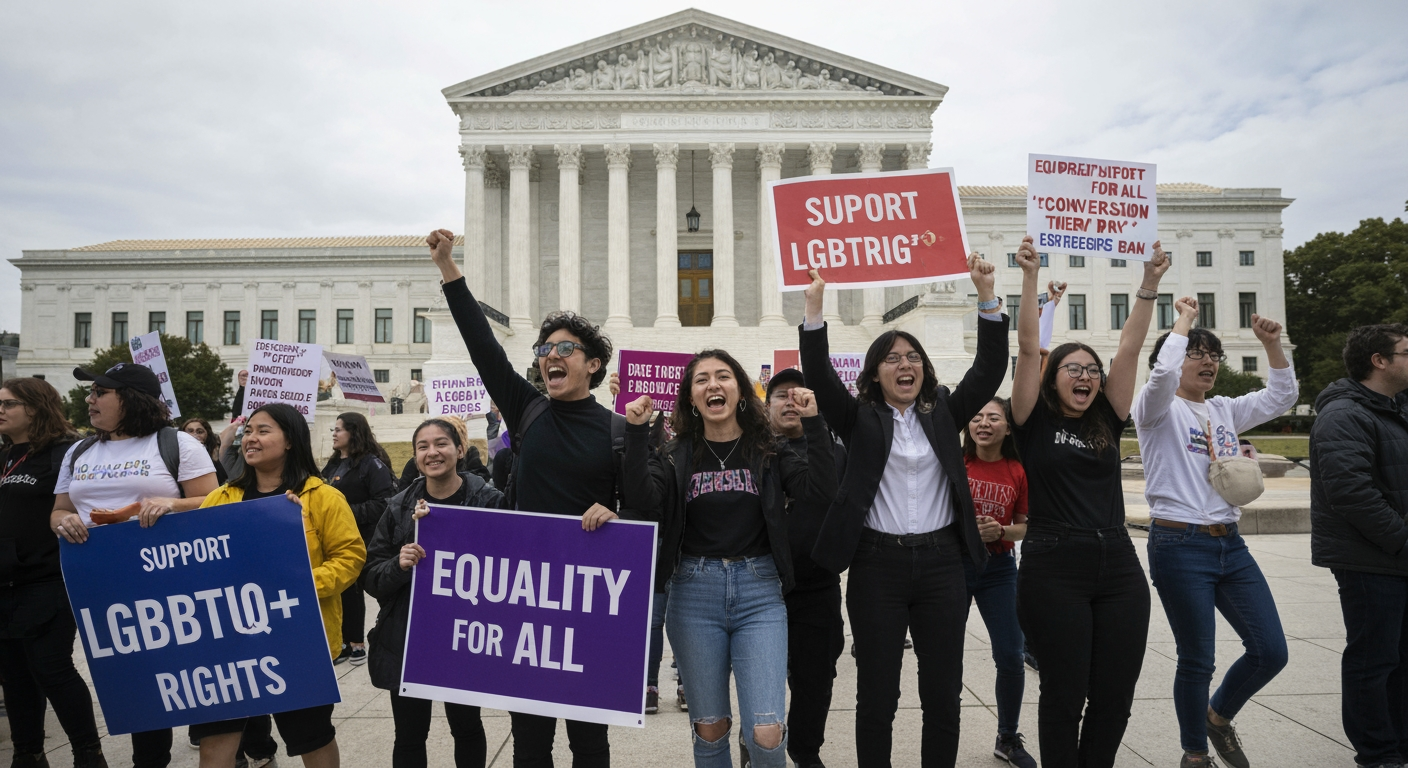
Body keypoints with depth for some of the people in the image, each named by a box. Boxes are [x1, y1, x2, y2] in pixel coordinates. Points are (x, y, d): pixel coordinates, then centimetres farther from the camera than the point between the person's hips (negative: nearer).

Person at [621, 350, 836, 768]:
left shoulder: (769, 451, 3)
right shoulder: (676, 456, 4)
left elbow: (820, 490, -11)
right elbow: (645, 504, -13)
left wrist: (813, 422, -16)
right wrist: (637, 432, -17)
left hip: (759, 592, 0)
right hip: (694, 593, 1)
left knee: (766, 733, -6)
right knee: (710, 728, 11)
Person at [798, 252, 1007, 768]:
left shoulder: (944, 414, 10)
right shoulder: (859, 419, 4)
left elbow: (990, 369, 2)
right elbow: (819, 376, -9)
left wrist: (986, 294, -8)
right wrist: (814, 305, -21)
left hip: (941, 561, 2)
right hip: (878, 563, -2)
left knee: (943, 693, 9)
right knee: (877, 694, 5)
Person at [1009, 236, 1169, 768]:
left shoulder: (1107, 422, 12)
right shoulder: (1035, 423, 1)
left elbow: (1130, 349, 5)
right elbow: (1028, 347, -7)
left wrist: (1150, 281, 1)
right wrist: (1030, 277, -12)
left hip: (1119, 569, 5)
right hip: (1054, 570, -4)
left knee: (1115, 697, 9)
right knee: (1064, 695, 5)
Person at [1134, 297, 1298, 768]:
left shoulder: (1225, 411, 16)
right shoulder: (1159, 409, -4)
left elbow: (1282, 397, 13)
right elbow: (1163, 372, -24)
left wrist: (1271, 343, 2)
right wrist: (1184, 320, -11)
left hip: (1230, 543, 7)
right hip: (1179, 545, -6)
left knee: (1271, 651, 5)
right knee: (1197, 660, 2)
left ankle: (1218, 715, 32)